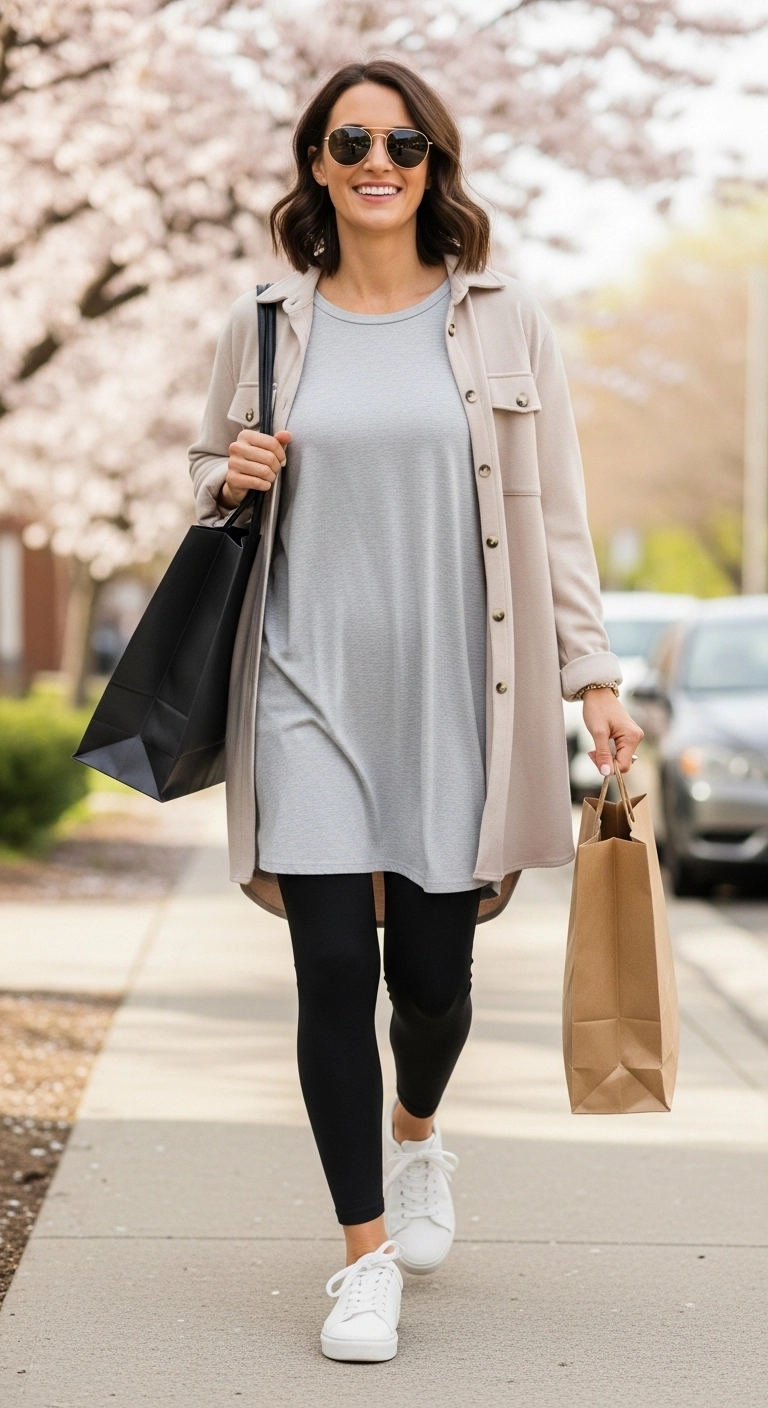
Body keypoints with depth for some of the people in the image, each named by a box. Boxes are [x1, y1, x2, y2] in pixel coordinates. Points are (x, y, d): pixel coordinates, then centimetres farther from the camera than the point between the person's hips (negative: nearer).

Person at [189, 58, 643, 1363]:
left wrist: (593, 675, 0)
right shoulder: (265, 326, 6)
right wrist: (229, 481, -5)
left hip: (456, 694, 0)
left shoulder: (503, 321, 4)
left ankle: (417, 1132, 40)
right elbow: (208, 481, 19)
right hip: (312, 689, 0)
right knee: (334, 967, -6)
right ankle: (368, 1252, 9)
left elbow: (553, 513, 5)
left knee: (433, 975, 4)